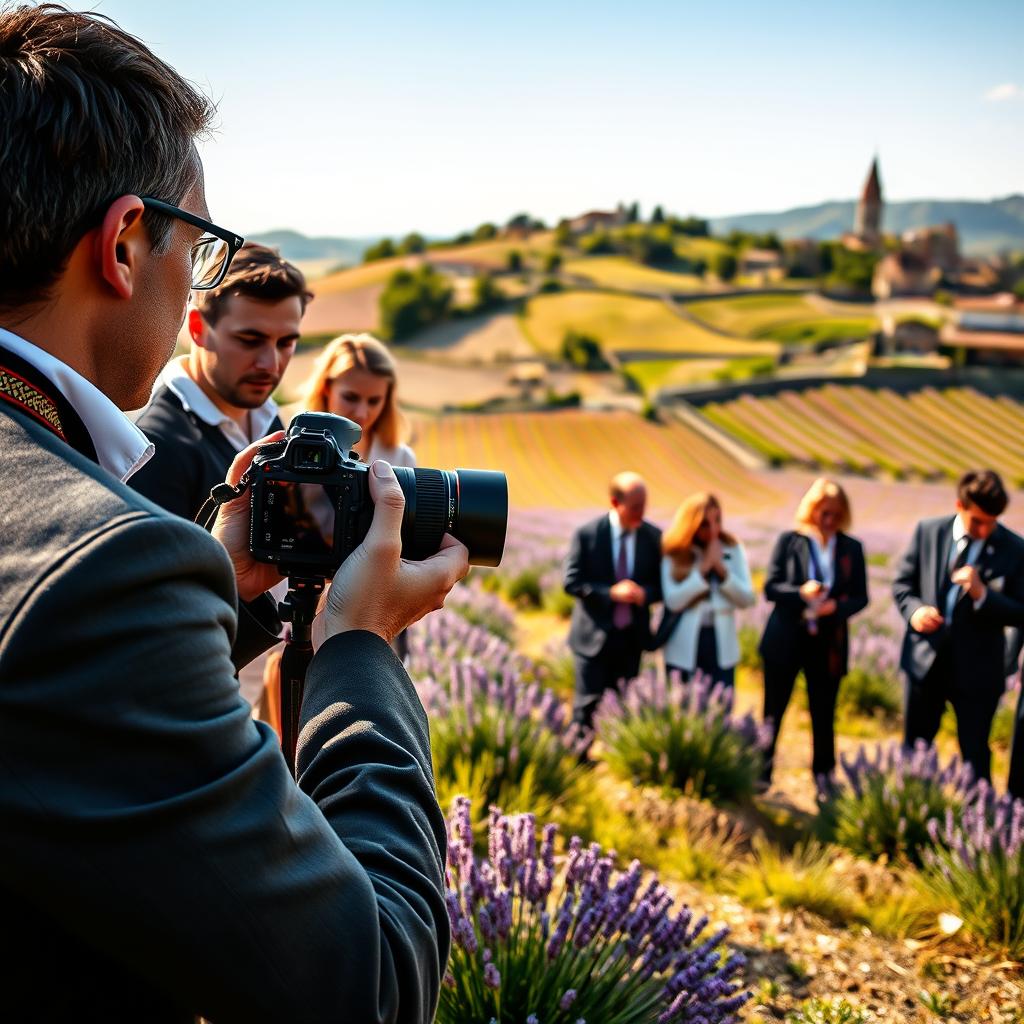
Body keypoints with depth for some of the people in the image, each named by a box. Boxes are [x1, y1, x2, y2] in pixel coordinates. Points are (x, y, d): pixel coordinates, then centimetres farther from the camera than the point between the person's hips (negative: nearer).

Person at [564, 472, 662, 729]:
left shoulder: (654, 537, -1)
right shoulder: (587, 534, -9)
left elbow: (662, 584, 4)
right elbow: (572, 582, -11)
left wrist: (644, 594, -19)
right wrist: (611, 592, -24)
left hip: (632, 638, 3)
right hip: (594, 637, -3)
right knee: (588, 706, -1)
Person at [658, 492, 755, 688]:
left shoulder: (732, 549, 4)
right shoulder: (674, 552, -4)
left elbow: (747, 598, -1)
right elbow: (673, 600, -15)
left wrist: (721, 568, -13)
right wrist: (704, 567, -16)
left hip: (722, 648, 2)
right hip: (683, 651, -2)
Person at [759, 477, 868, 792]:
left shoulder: (851, 548, 4)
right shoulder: (789, 541, -1)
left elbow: (860, 597, 4)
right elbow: (770, 587, -4)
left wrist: (837, 606, -16)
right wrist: (801, 592, -22)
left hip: (828, 643, 1)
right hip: (785, 639, -1)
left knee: (824, 715, 9)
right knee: (773, 711, 6)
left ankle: (824, 778, 21)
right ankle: (761, 774, 17)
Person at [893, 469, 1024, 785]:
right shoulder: (927, 531, -3)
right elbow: (902, 582, 6)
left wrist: (983, 594, -25)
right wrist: (913, 609, -14)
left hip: (977, 668, -2)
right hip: (925, 659, 3)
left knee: (975, 756, 8)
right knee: (914, 748, 16)